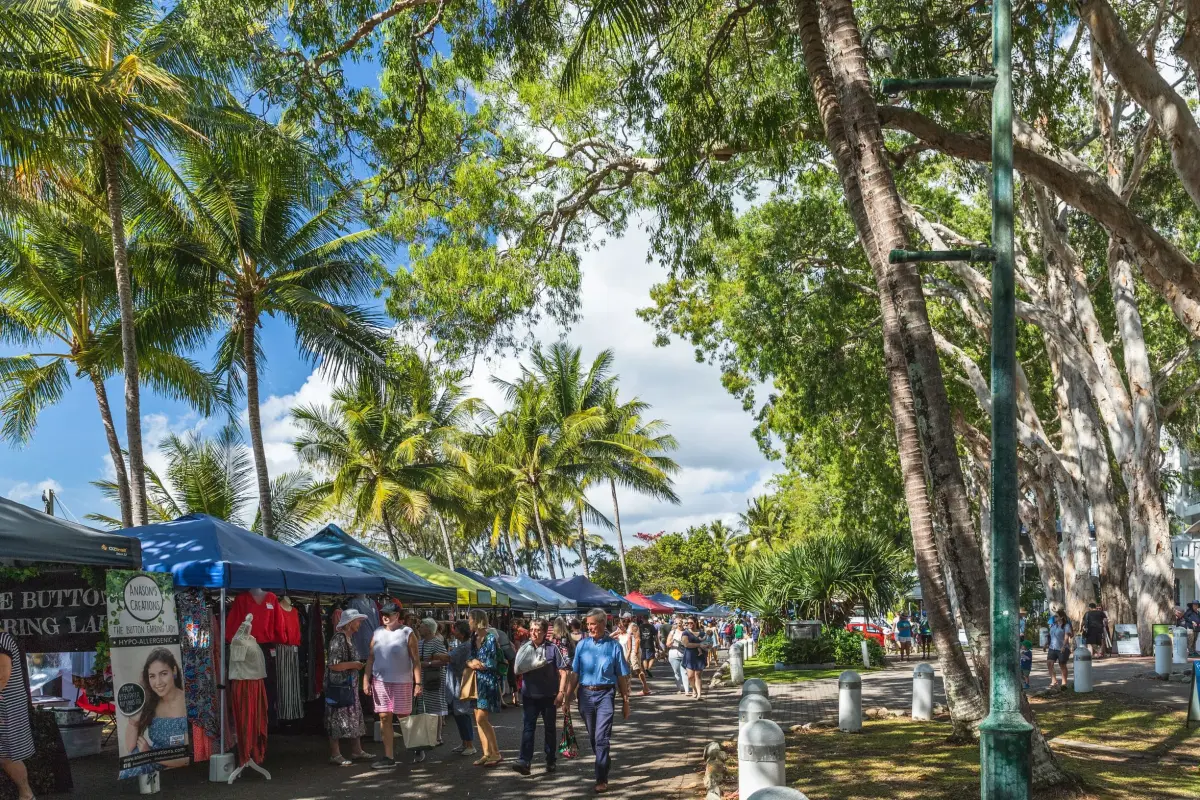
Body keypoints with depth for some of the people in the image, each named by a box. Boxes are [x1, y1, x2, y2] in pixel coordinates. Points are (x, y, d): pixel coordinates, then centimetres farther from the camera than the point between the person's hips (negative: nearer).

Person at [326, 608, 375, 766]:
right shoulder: (338, 639, -18)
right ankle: (335, 755, 6)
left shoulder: (350, 638, 12)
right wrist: (353, 665, -16)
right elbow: (332, 665, -24)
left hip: (350, 684, 10)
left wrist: (358, 664, 10)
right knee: (338, 718, -2)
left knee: (355, 716, 13)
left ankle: (356, 750, 21)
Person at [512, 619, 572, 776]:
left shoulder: (552, 648, -4)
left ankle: (551, 761, 23)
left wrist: (561, 692, -10)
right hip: (529, 696, 2)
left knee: (550, 728, 10)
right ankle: (524, 761, -10)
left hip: (549, 696, -1)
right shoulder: (524, 648, 4)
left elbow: (563, 671, -4)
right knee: (528, 727, -6)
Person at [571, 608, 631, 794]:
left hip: (605, 694, -3)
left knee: (601, 737, -9)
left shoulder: (614, 646, -3)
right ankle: (604, 764, 38)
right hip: (585, 693, 3)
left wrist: (625, 701, 1)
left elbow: (622, 676, 1)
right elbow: (575, 673, 8)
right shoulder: (582, 645, 3)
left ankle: (601, 779, -4)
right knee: (592, 736, 15)